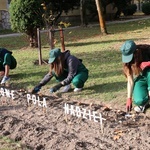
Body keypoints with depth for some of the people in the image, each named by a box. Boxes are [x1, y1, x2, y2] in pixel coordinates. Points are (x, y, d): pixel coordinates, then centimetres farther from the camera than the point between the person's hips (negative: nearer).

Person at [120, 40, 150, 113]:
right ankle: (144, 102, 11)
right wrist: (129, 98, -16)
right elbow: (130, 80, -13)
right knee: (139, 101, -25)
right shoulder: (128, 61, -16)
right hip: (140, 78, 1)